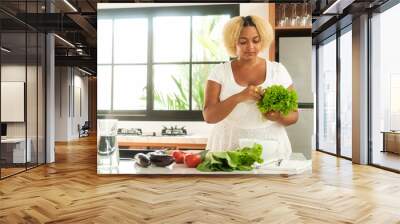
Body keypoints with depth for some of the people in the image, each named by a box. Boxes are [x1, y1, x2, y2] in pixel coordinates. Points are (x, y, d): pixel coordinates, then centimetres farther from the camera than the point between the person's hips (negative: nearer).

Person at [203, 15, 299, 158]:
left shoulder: (278, 70, 5)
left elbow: (293, 115, 6)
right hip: (228, 148, -1)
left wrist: (279, 117, -16)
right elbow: (209, 116, -8)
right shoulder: (220, 71, 1)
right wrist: (238, 97, -22)